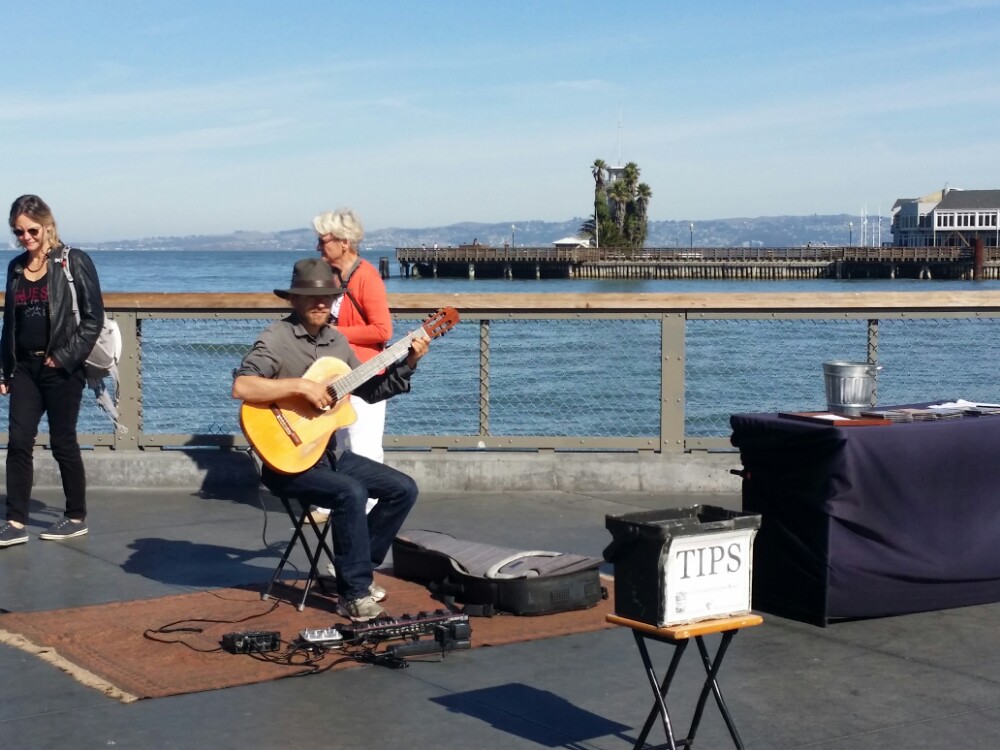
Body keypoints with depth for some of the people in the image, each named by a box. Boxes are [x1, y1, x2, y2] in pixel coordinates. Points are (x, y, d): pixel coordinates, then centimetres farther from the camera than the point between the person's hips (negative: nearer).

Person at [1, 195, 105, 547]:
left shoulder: (74, 261, -6)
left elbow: (93, 316, -9)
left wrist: (65, 356, -14)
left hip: (61, 369, -5)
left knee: (63, 443, 2)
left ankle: (77, 518, 15)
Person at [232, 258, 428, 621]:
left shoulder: (336, 340, 10)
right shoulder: (277, 338, -14)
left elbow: (368, 391, 16)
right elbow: (241, 387, -28)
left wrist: (406, 364, 4)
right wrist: (301, 386, -29)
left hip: (328, 452, 8)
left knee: (403, 488, 2)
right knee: (350, 493, -31)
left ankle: (356, 570, 10)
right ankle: (354, 594, -18)